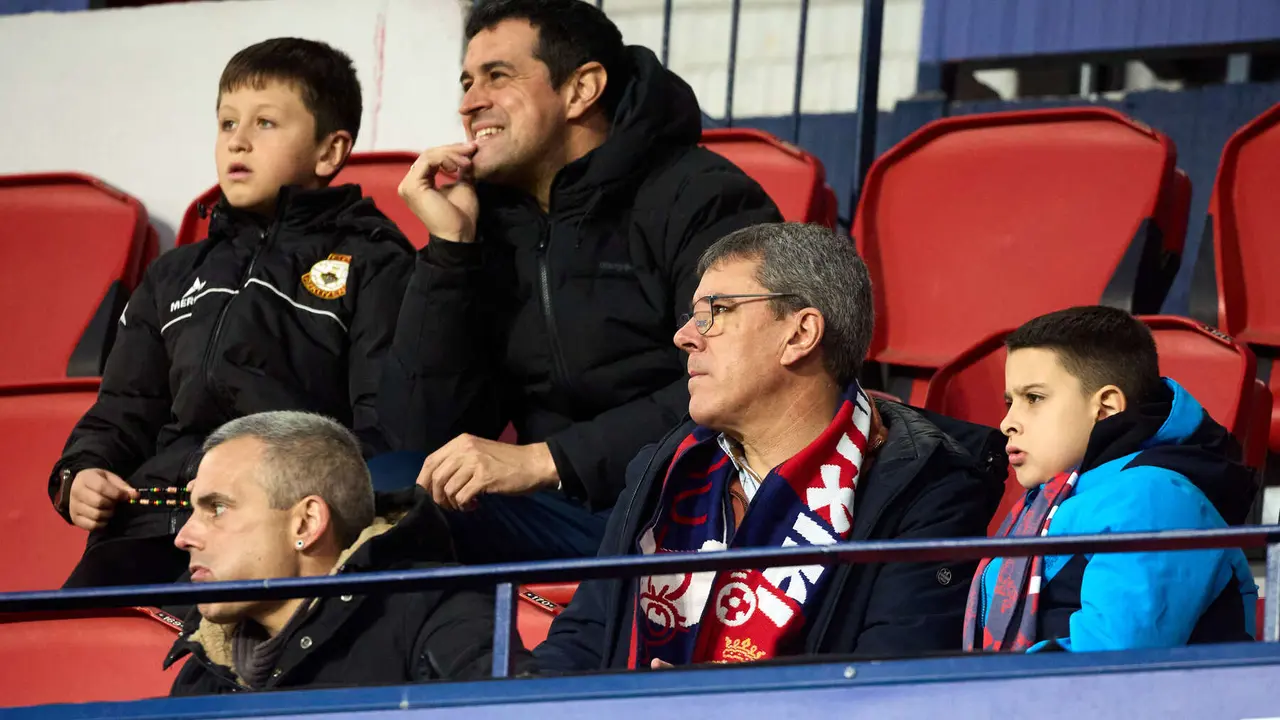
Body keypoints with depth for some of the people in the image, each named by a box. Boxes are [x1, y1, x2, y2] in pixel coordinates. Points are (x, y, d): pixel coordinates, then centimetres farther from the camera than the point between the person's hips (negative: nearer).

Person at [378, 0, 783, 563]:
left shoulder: (698, 199, -4)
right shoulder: (491, 229, 15)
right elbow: (424, 437, 5)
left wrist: (544, 459, -21)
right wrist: (449, 245, 0)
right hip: (565, 513, 7)